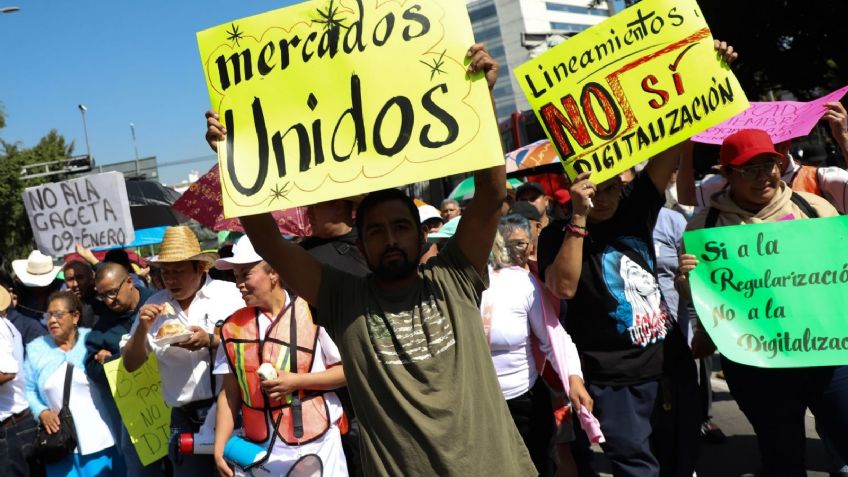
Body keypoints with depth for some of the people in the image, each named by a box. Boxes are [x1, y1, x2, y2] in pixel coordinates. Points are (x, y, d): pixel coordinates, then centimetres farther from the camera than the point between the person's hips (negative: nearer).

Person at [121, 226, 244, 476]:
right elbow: (130, 364, 11)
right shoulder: (155, 305, 8)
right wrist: (142, 328, -7)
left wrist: (210, 341, -19)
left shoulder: (229, 294, -2)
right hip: (184, 419, 3)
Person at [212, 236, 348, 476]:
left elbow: (348, 370, -5)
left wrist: (297, 381, -15)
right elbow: (230, 393, 8)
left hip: (315, 447, -3)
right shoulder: (233, 326, 5)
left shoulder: (313, 312, -8)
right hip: (260, 450, 4)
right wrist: (219, 446, 0)